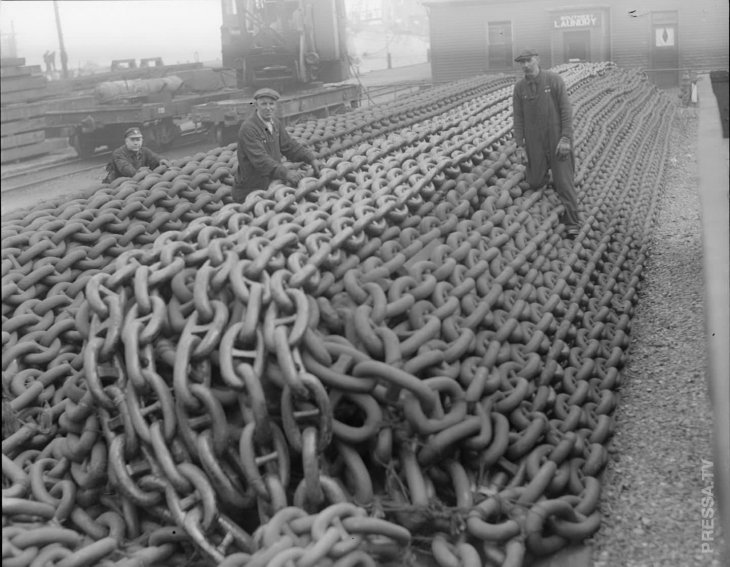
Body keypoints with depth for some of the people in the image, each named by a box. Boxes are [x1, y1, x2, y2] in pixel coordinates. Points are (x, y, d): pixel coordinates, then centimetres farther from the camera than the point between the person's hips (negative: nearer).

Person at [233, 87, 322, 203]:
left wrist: (311, 159, -5)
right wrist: (286, 173, -41)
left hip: (271, 186, 7)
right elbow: (260, 160, -30)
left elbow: (289, 145, 11)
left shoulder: (274, 122, 7)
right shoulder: (248, 128, -21)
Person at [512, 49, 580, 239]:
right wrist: (519, 146, -6)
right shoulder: (519, 87, -1)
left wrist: (566, 139, -18)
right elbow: (518, 118, 1)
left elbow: (566, 110, -11)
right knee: (535, 184, 8)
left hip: (558, 139, -3)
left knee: (564, 181, -7)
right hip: (534, 142, 3)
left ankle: (571, 223, 1)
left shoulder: (554, 80, -9)